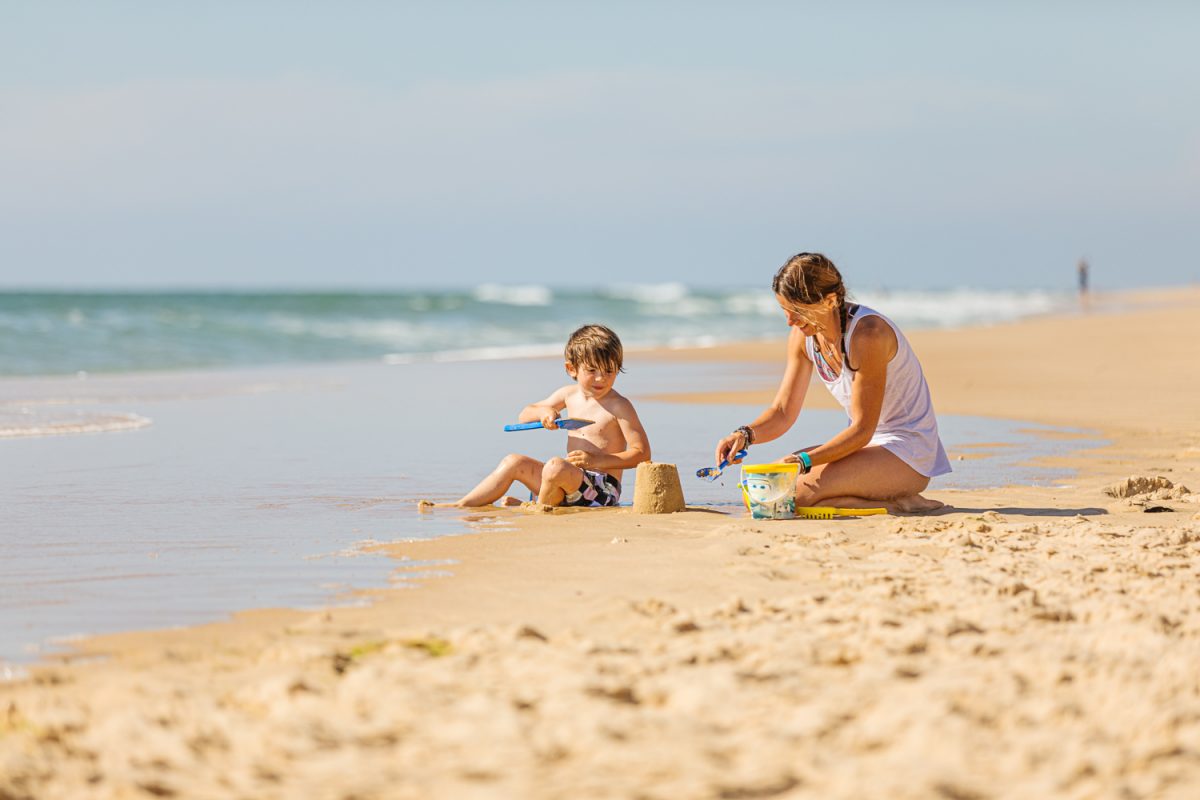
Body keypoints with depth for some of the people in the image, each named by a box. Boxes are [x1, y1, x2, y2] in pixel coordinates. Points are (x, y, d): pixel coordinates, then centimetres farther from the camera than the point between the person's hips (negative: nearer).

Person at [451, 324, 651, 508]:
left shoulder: (619, 406, -9)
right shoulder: (569, 394, 10)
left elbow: (642, 453, -14)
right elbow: (524, 415, 20)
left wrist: (596, 460, -23)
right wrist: (543, 411, -5)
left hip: (601, 491, -7)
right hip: (573, 483, 7)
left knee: (555, 467, -33)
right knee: (514, 462, 2)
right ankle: (461, 507, 0)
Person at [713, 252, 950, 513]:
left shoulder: (867, 332, -23)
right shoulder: (802, 335, 0)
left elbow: (862, 430, -22)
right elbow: (782, 412, 4)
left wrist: (803, 461, -32)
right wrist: (746, 434, -17)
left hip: (909, 451, -9)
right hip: (867, 443, 9)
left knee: (799, 491, -27)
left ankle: (897, 504, -9)